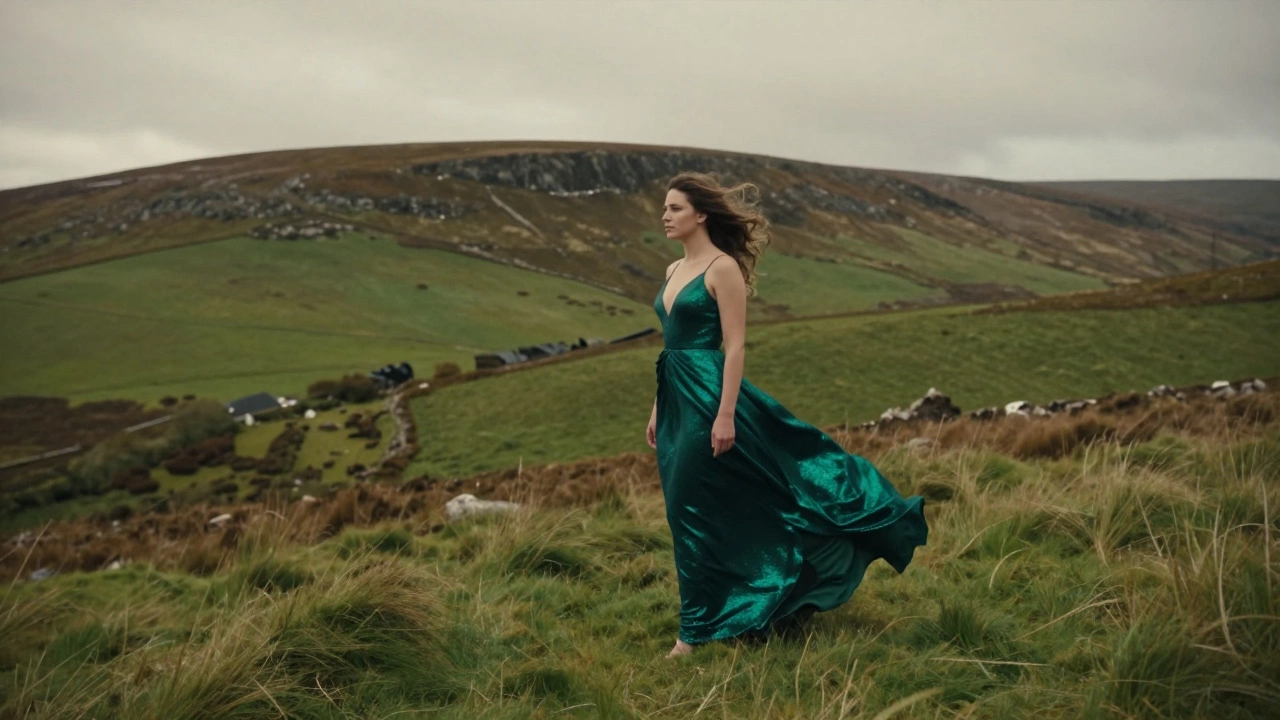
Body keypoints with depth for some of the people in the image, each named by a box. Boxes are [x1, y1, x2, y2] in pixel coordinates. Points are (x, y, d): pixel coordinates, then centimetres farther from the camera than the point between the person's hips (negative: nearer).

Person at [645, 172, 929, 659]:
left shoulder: (723, 268, -10)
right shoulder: (674, 271, 15)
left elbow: (734, 346, -15)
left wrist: (725, 414, -21)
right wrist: (658, 410, 18)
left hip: (706, 395, -9)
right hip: (675, 399, 9)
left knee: (691, 508, -4)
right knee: (688, 510, 13)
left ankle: (697, 631, 8)